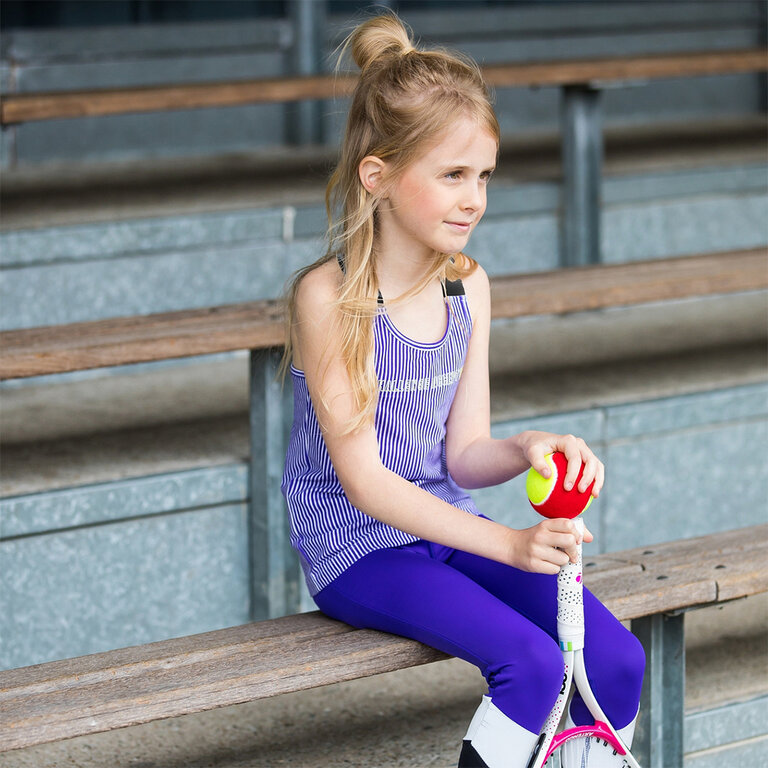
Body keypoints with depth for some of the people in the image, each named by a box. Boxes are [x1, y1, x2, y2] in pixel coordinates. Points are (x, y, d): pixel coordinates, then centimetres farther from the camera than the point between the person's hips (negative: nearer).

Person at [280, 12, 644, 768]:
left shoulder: (467, 287, 3)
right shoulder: (330, 297, -17)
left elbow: (461, 454, 5)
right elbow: (364, 479, -19)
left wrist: (525, 450, -19)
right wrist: (506, 543, -27)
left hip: (444, 524, 6)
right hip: (356, 547, -6)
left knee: (616, 657, -13)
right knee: (532, 663, -27)